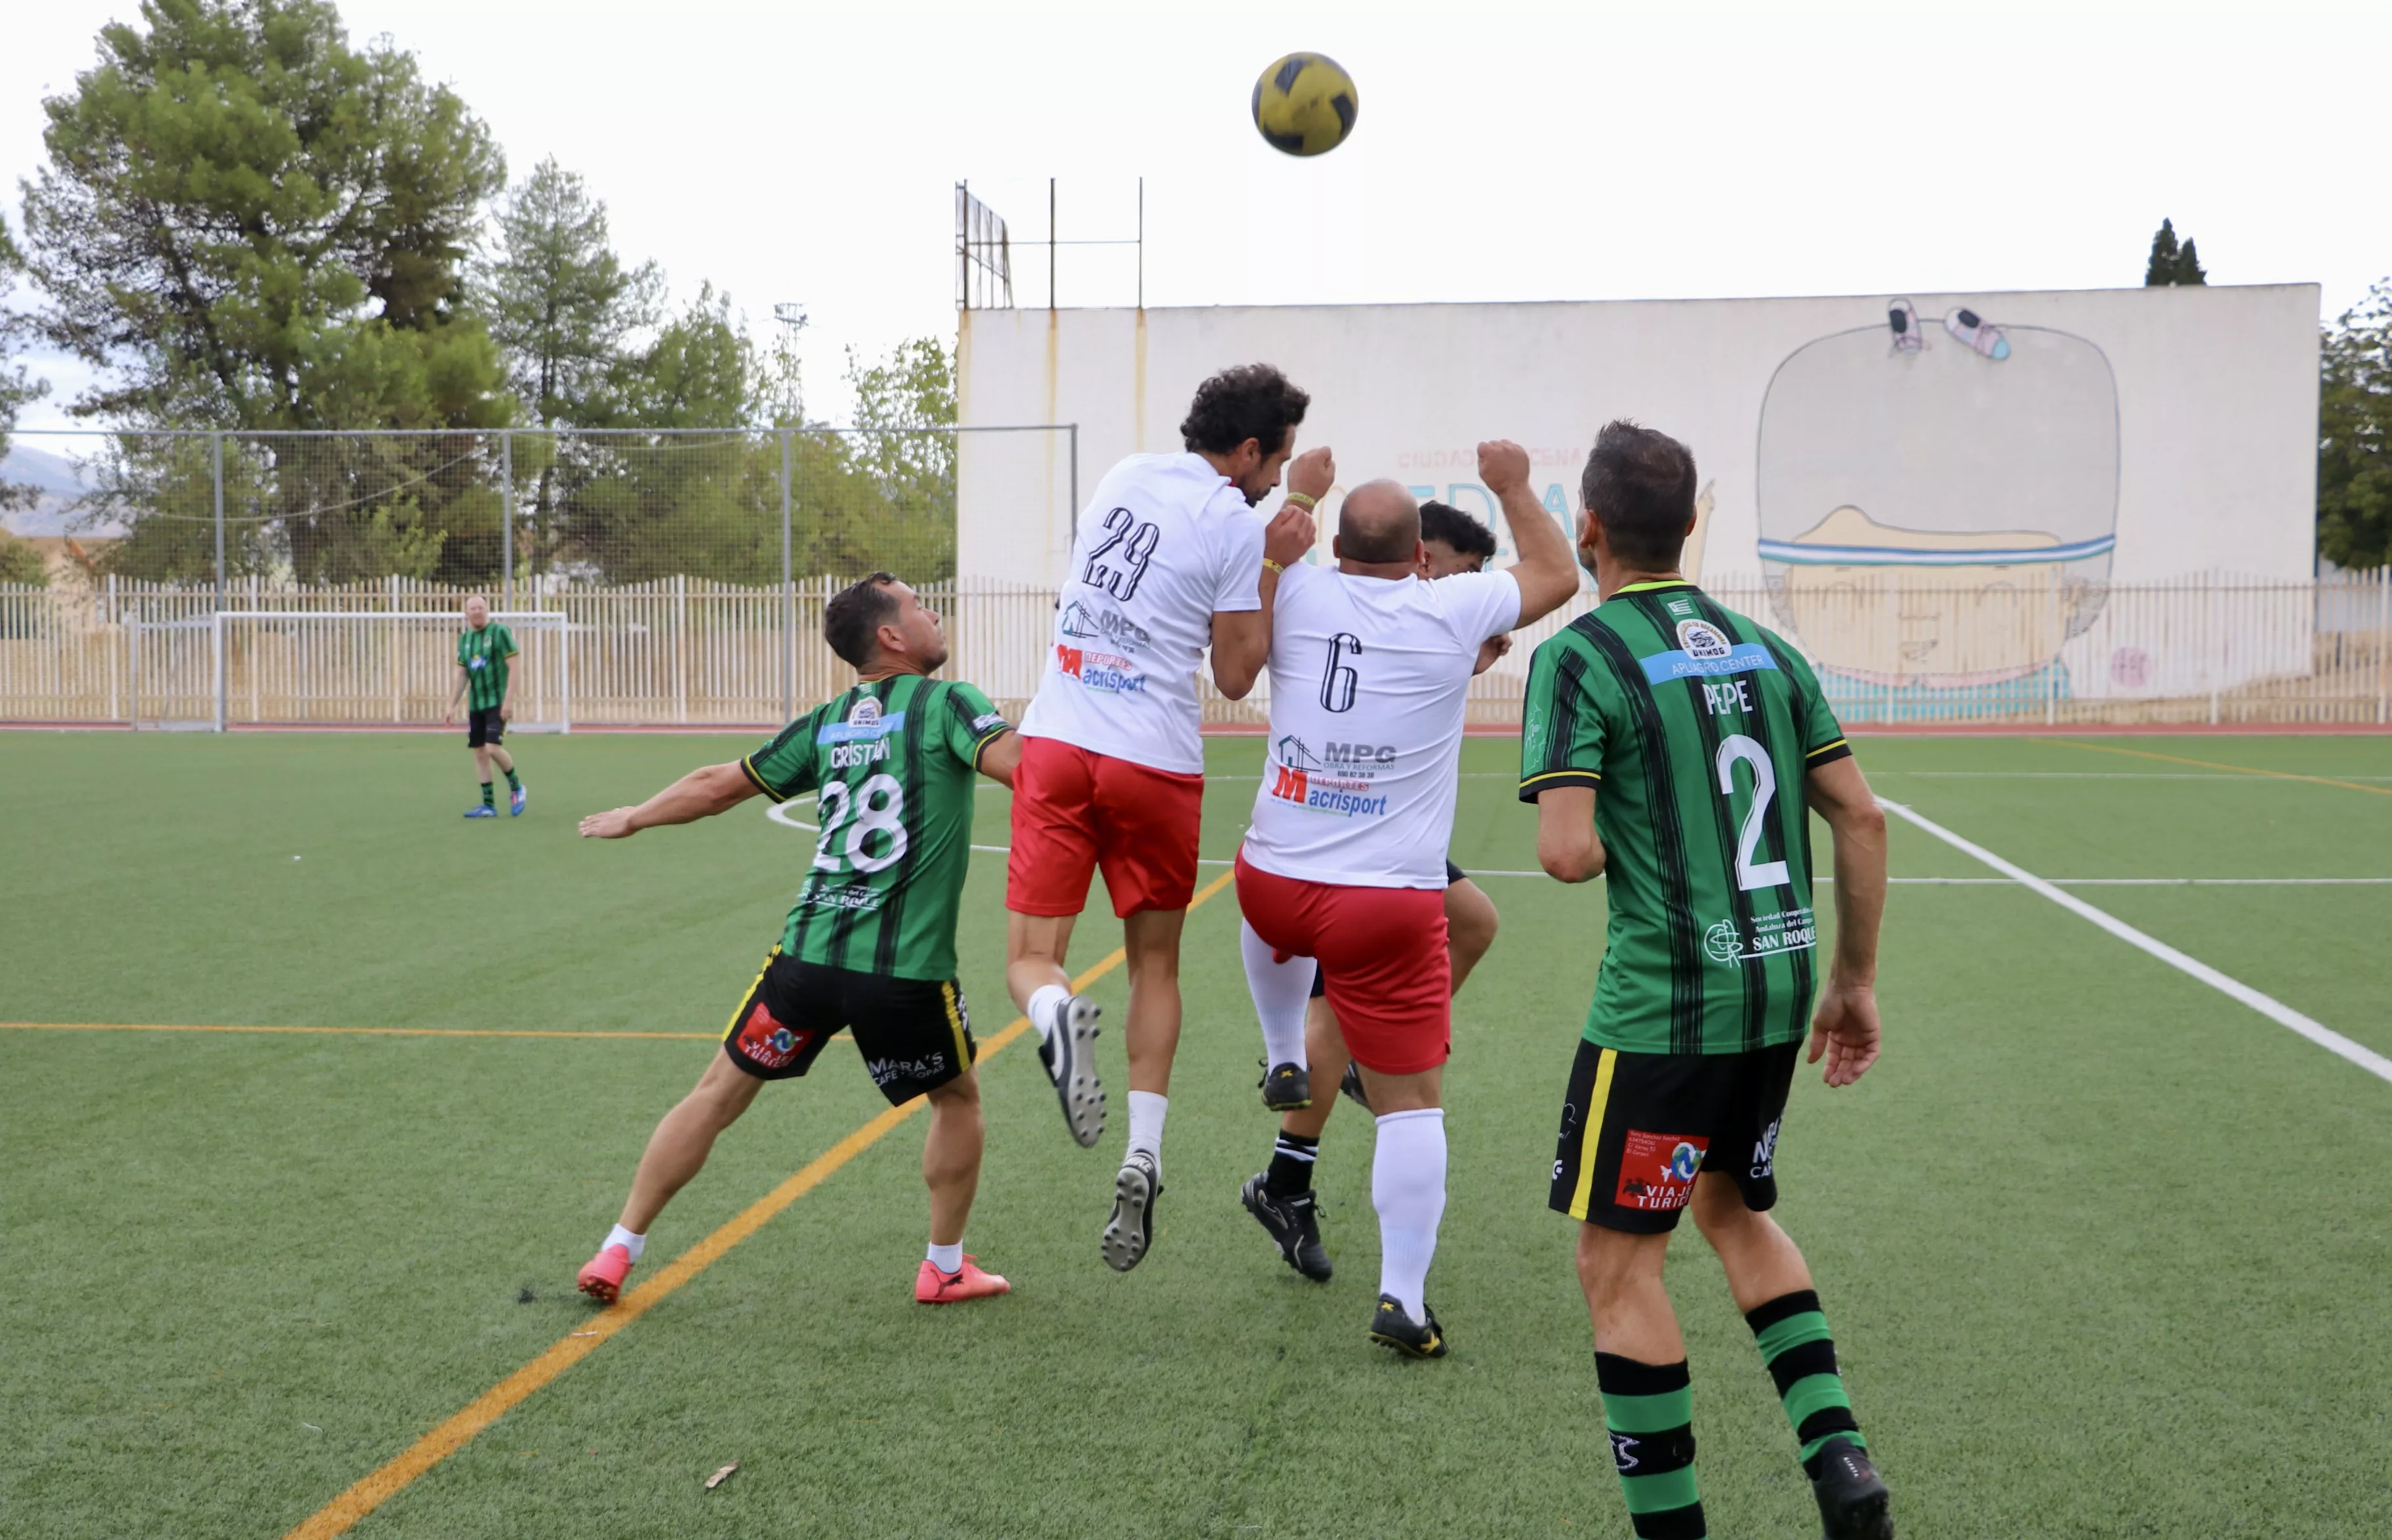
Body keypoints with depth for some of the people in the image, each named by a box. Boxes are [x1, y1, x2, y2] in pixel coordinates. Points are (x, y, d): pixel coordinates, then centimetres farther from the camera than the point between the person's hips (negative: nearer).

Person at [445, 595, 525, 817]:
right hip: (475, 704, 7)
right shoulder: (464, 638, 10)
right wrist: (451, 706, 12)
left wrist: (508, 700, -18)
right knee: (479, 751, 5)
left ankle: (517, 787, 7)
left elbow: (513, 667, -12)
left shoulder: (499, 632, -9)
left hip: (498, 702, -6)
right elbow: (462, 675, 16)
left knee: (493, 747, -18)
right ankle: (488, 806, 12)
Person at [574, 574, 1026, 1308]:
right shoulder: (948, 704, -1)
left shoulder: (826, 724, 13)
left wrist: (632, 818, 35)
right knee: (958, 1099, 21)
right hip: (908, 971, -4)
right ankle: (946, 1268, 26)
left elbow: (718, 785, 21)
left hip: (808, 952, 4)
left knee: (718, 1094, 15)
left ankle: (617, 1252, 18)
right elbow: (1025, 770, -19)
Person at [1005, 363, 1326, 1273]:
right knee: (1155, 965, 16)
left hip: (1057, 744, 3)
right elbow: (1236, 676, 0)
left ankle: (1057, 1016, -34)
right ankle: (1142, 1162, 6)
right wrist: (1278, 565, 3)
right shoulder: (1237, 524, -5)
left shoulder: (1125, 476, 12)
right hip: (1156, 764, -3)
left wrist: (1289, 502, 27)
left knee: (1030, 958, 3)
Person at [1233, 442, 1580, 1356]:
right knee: (1412, 1099, 4)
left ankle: (1285, 1062, 47)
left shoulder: (1294, 597, -1)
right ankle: (1403, 1295, 1)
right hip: (1392, 905, -3)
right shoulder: (1451, 611, -7)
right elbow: (1557, 576, 12)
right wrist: (1512, 487, 25)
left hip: (1275, 885, 3)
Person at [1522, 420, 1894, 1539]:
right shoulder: (1763, 647, 9)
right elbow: (1860, 818, 8)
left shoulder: (1581, 655, -10)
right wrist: (1854, 980, 15)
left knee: (1616, 1264, 5)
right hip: (1778, 986, 7)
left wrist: (1614, 840, 3)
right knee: (1734, 1210, 26)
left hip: (1663, 1004, -7)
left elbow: (1566, 850, -21)